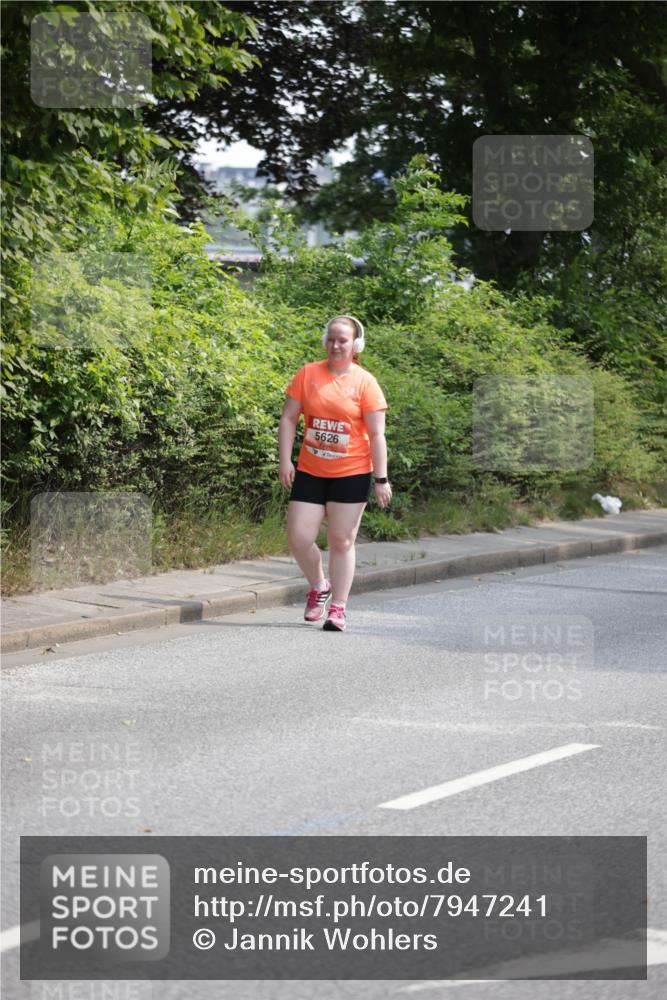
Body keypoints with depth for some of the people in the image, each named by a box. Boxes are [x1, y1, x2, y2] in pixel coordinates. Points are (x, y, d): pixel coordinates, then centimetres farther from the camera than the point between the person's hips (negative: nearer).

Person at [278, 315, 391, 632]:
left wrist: (381, 479, -8)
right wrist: (285, 460, -4)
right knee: (299, 538, -3)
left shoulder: (365, 382, -5)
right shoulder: (308, 374, 1)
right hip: (310, 473, 2)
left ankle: (338, 608, 11)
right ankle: (319, 586, 24)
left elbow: (376, 434, -5)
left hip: (351, 474, -2)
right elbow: (289, 418, 5)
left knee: (341, 541, 2)